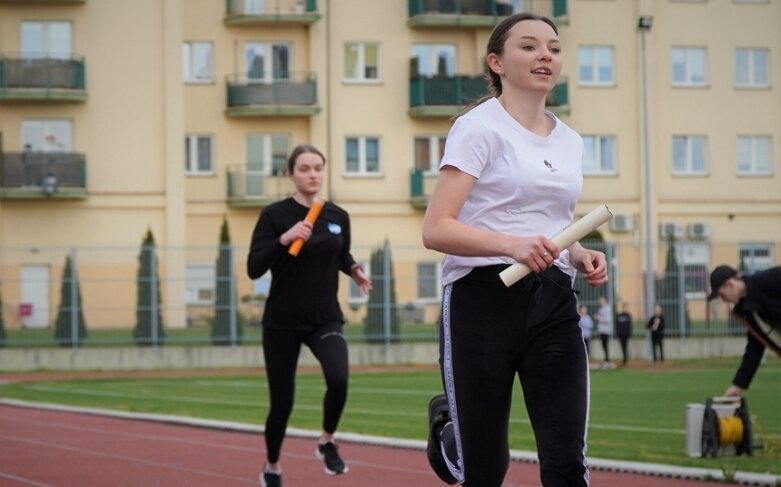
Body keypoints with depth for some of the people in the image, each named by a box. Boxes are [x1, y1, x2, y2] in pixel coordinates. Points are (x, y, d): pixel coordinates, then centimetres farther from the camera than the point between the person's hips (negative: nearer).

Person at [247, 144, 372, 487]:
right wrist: (283, 239, -28)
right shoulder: (275, 214, -7)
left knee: (338, 379, -26)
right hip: (282, 322, -2)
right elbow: (254, 269, -14)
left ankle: (327, 443, 1)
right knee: (282, 403, 4)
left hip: (326, 319, 2)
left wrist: (354, 271, 1)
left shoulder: (338, 217, 4)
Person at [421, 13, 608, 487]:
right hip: (484, 301, -5)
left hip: (554, 305, 5)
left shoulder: (570, 141, 14)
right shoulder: (479, 127, -6)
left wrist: (581, 256, 4)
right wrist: (512, 244, -29)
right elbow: (436, 230, -15)